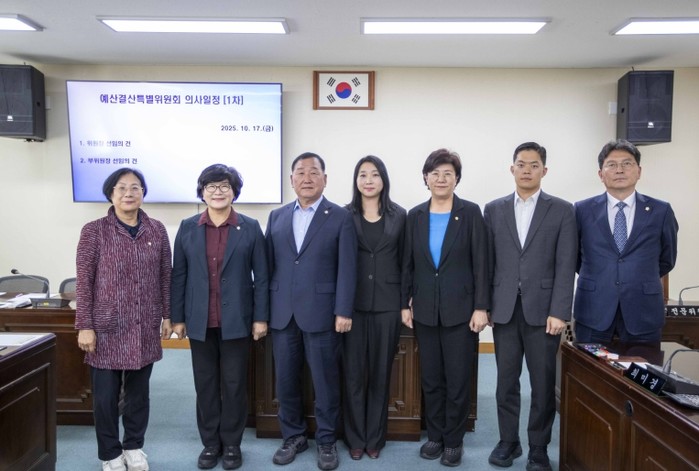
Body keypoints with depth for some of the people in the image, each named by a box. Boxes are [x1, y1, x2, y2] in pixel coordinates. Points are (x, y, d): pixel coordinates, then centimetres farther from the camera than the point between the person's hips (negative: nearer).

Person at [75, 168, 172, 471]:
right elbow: (83, 282, -5)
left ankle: (134, 446, 33)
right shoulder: (94, 231, -4)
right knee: (105, 396, 6)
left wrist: (167, 315, 6)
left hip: (145, 328, 2)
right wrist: (84, 326, -8)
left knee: (138, 391, 13)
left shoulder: (157, 230, 3)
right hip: (107, 327, -2)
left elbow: (165, 276, 8)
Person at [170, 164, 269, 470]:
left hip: (236, 320, -2)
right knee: (205, 384, 11)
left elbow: (261, 276, -2)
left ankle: (232, 444, 24)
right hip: (200, 321, 2)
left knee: (234, 384, 8)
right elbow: (179, 275, 5)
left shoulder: (250, 227, -2)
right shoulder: (188, 228, 3)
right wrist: (177, 317, 2)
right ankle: (210, 443, 27)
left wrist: (261, 317, -5)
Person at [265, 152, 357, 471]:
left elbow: (346, 268, -6)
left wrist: (343, 311, -11)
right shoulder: (276, 217, 11)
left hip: (321, 313, -3)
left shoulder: (340, 217, -1)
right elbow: (268, 265, 9)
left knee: (325, 381, 7)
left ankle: (326, 441, 25)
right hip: (282, 313, 4)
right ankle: (293, 436, 31)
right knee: (285, 380, 12)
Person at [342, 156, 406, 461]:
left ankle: (375, 437, 26)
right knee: (354, 373, 6)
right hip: (352, 303, -1)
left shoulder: (399, 215, 4)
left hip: (387, 303, 1)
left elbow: (404, 260, 8)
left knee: (381, 373, 10)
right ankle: (355, 438, 22)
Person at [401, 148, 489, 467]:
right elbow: (408, 263, 7)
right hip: (425, 310, 3)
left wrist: (481, 307, -10)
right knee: (430, 379, 13)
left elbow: (480, 262, -6)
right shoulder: (415, 215, 5)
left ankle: (454, 440, 25)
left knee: (458, 380, 7)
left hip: (461, 309, -3)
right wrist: (405, 304, 4)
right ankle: (434, 435, 30)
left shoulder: (471, 212, -4)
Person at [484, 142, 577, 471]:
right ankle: (508, 441, 27)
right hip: (504, 309, 2)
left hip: (543, 309, -1)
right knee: (506, 382, 10)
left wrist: (559, 312, -11)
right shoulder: (493, 209, 7)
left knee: (543, 384, 7)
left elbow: (566, 266, -4)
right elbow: (486, 261, 6)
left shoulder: (562, 210, 2)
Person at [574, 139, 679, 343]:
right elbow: (572, 254, 13)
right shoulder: (582, 210, 1)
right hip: (593, 310, 0)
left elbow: (667, 259, 14)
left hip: (643, 311, 1)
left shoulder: (661, 211, 2)